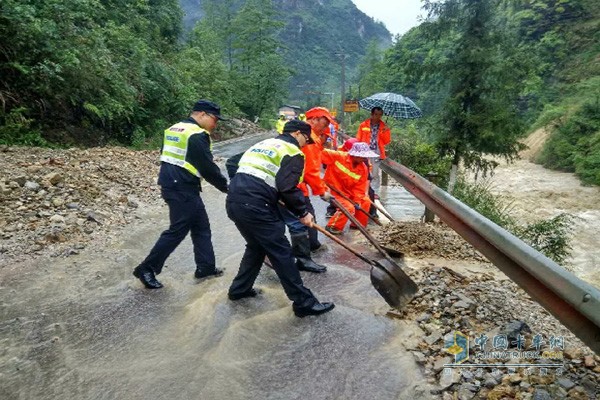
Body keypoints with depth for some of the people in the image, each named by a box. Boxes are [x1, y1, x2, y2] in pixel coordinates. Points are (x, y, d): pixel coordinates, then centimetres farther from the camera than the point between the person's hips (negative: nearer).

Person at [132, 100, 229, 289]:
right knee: (177, 230, -2)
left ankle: (205, 267, 21)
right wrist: (226, 186, -4)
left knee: (201, 226, 14)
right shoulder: (197, 135, -14)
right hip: (183, 189, -10)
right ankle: (147, 268, 7)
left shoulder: (174, 129, 15)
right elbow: (208, 167, -15)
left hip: (171, 184, 10)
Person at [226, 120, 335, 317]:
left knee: (257, 246, 27)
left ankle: (239, 289, 37)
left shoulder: (262, 144, 27)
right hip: (255, 207, -9)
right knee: (281, 253, -1)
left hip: (233, 201, 9)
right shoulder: (292, 151, 1)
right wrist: (302, 213, 1)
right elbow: (288, 188, -11)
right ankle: (304, 302, 6)